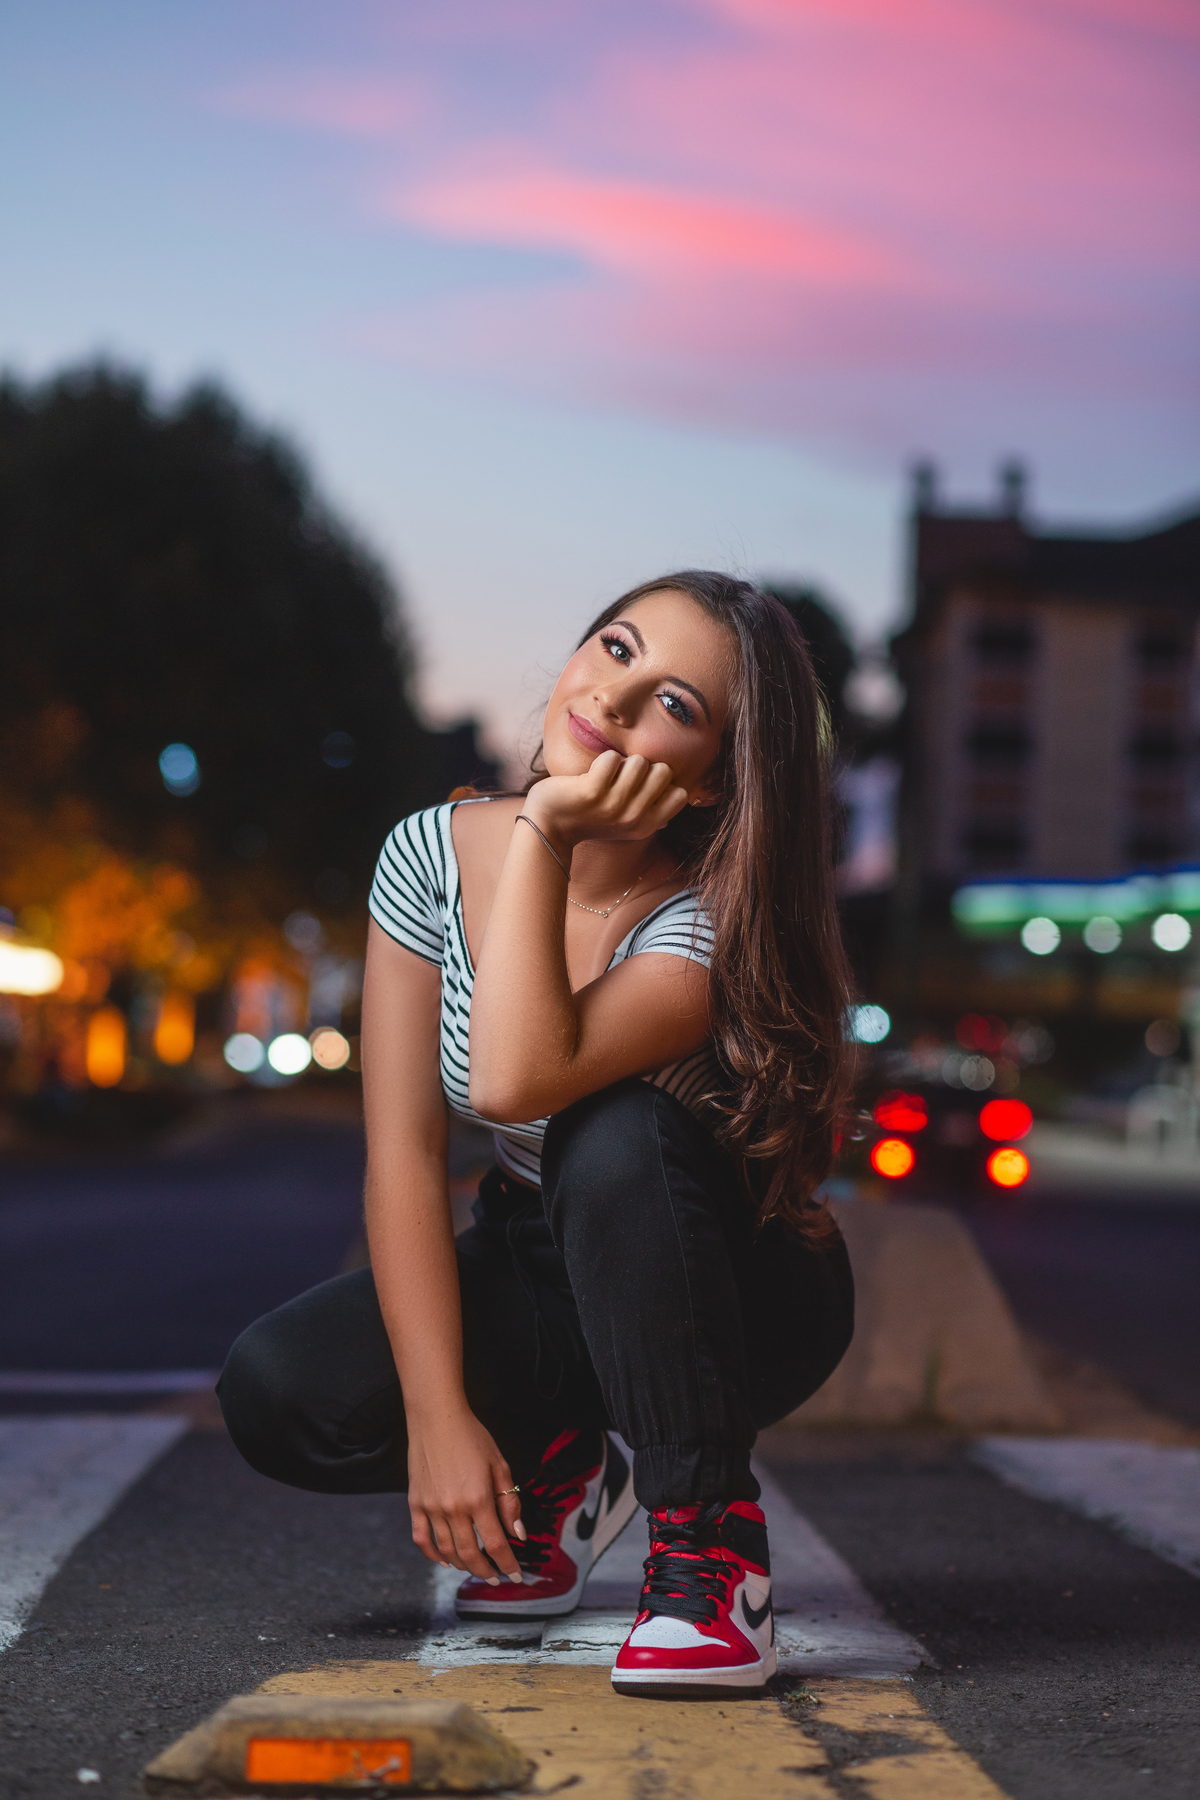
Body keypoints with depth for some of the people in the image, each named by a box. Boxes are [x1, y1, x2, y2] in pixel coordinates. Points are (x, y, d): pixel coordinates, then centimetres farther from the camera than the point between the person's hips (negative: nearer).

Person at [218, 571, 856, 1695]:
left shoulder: (706, 927, -26)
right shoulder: (435, 856, -12)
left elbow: (516, 1082, -43)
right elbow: (405, 1153, -15)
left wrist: (544, 836, -38)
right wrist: (439, 1416, -23)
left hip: (741, 1296, -4)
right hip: (542, 1284, 4)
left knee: (615, 1138, -37)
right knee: (277, 1391, -21)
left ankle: (711, 1542, -20)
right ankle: (562, 1467, 9)